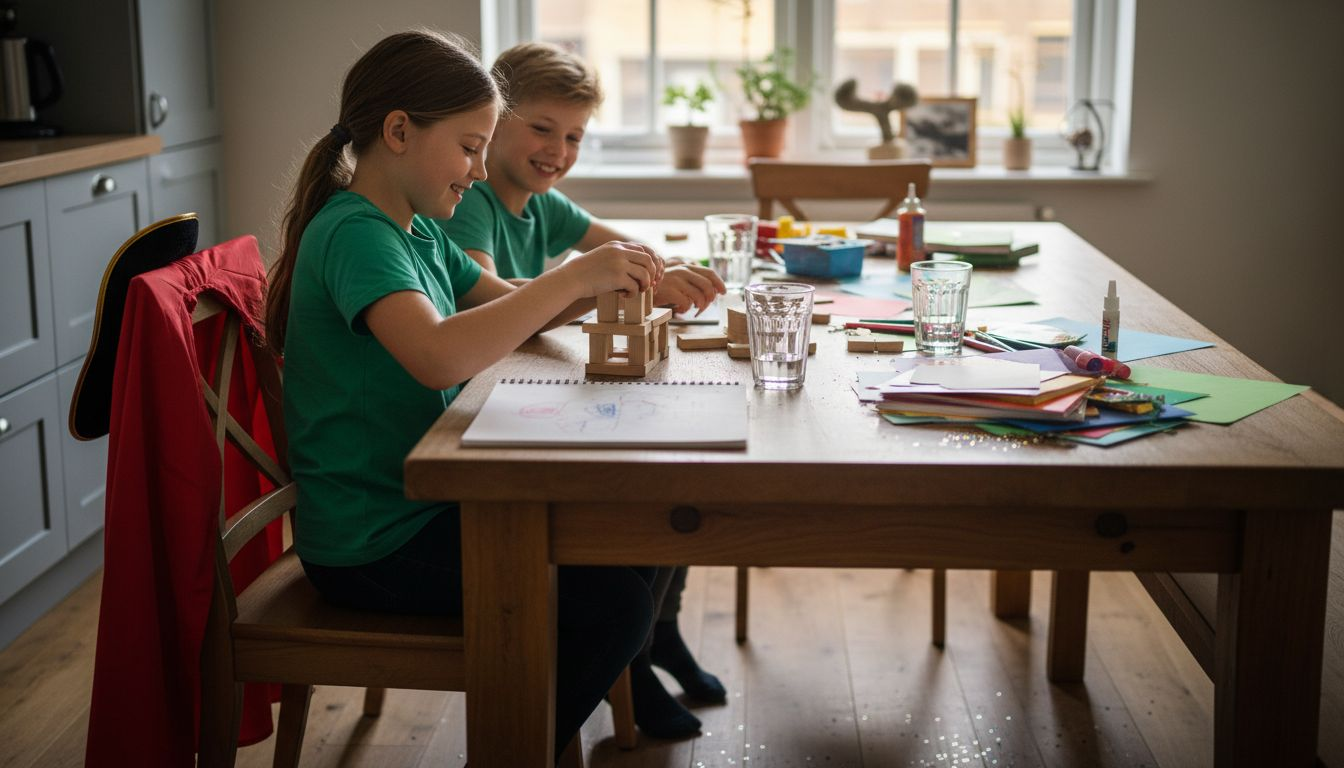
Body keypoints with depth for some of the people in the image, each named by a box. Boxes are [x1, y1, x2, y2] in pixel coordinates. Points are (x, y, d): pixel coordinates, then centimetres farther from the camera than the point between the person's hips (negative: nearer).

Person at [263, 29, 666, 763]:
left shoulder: (419, 232, 10)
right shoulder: (352, 233, -20)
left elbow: (511, 307, 18)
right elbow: (440, 356, -36)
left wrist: (613, 278, -1)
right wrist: (574, 276, -30)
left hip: (426, 504, 10)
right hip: (370, 547, -10)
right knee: (611, 605, -15)